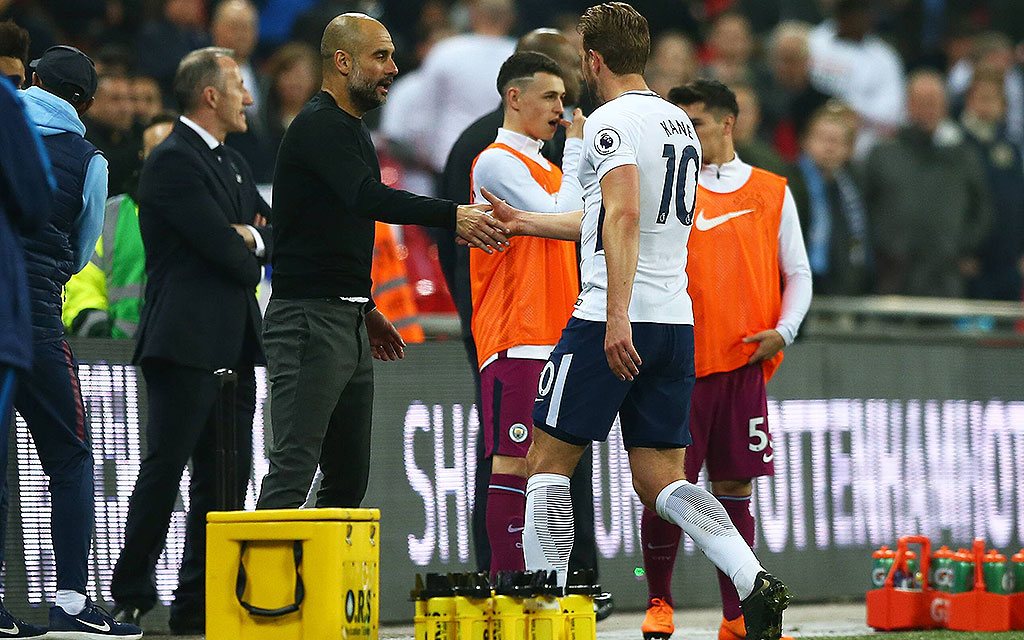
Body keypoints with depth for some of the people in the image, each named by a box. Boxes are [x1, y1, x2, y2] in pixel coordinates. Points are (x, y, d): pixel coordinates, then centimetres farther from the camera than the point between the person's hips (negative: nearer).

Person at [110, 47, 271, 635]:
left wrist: (249, 237, -3)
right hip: (186, 343, -9)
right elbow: (224, 248, -17)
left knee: (227, 476, 7)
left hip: (232, 346, 9)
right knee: (164, 470, -8)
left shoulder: (232, 162, 20)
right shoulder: (173, 162, -11)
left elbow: (277, 233, 17)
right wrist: (249, 254, 3)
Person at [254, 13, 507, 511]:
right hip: (308, 318, -10)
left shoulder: (350, 129, 21)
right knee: (293, 468, -15)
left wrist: (366, 308, 28)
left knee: (349, 477, 9)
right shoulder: (317, 126, -12)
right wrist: (453, 215, -36)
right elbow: (368, 198, -30)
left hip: (349, 323, 10)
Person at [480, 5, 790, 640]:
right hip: (678, 322, 8)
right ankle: (756, 583, -10)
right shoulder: (681, 123, 18)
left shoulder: (611, 119, -8)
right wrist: (522, 223, 35)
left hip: (613, 325, -8)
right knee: (661, 481, 8)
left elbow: (623, 215, -23)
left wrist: (617, 316, -29)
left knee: (548, 464, 3)